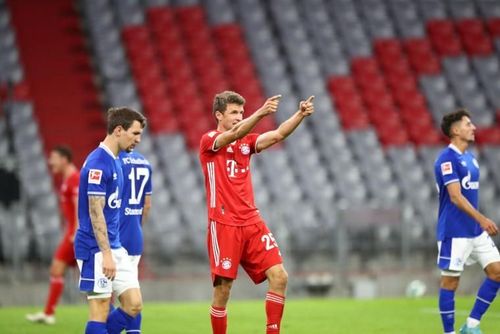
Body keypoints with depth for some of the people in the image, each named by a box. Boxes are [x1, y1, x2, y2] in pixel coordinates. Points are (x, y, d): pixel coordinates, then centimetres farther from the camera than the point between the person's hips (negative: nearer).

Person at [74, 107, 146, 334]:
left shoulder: (115, 161, 14)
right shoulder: (98, 163, -16)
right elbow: (96, 213, -19)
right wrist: (106, 254, -21)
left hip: (115, 248, 9)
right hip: (96, 249, -9)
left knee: (134, 305, 5)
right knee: (100, 311, -6)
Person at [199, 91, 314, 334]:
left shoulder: (246, 142, 14)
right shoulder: (208, 141, -3)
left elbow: (278, 134, -2)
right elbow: (234, 134, -24)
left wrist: (300, 114, -19)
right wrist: (260, 113, -38)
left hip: (251, 222, 6)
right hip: (224, 225, -6)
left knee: (279, 277, -7)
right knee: (223, 289, -4)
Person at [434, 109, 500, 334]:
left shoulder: (470, 158, 14)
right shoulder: (447, 158, -13)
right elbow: (455, 197, -21)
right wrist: (481, 219, -28)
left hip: (476, 231, 9)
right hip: (454, 232, -9)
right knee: (450, 281, -2)